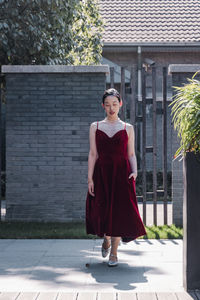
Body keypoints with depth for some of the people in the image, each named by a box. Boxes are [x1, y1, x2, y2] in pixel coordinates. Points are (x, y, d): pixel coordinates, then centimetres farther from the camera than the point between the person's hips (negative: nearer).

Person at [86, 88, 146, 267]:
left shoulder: (128, 128, 8)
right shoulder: (95, 127, 8)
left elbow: (131, 154, 9)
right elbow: (93, 154, 4)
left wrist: (134, 171, -9)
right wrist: (90, 179, -1)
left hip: (121, 174, 0)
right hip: (101, 174, 0)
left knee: (120, 211, -4)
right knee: (102, 210, 0)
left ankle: (114, 252, 8)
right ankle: (106, 239, 33)